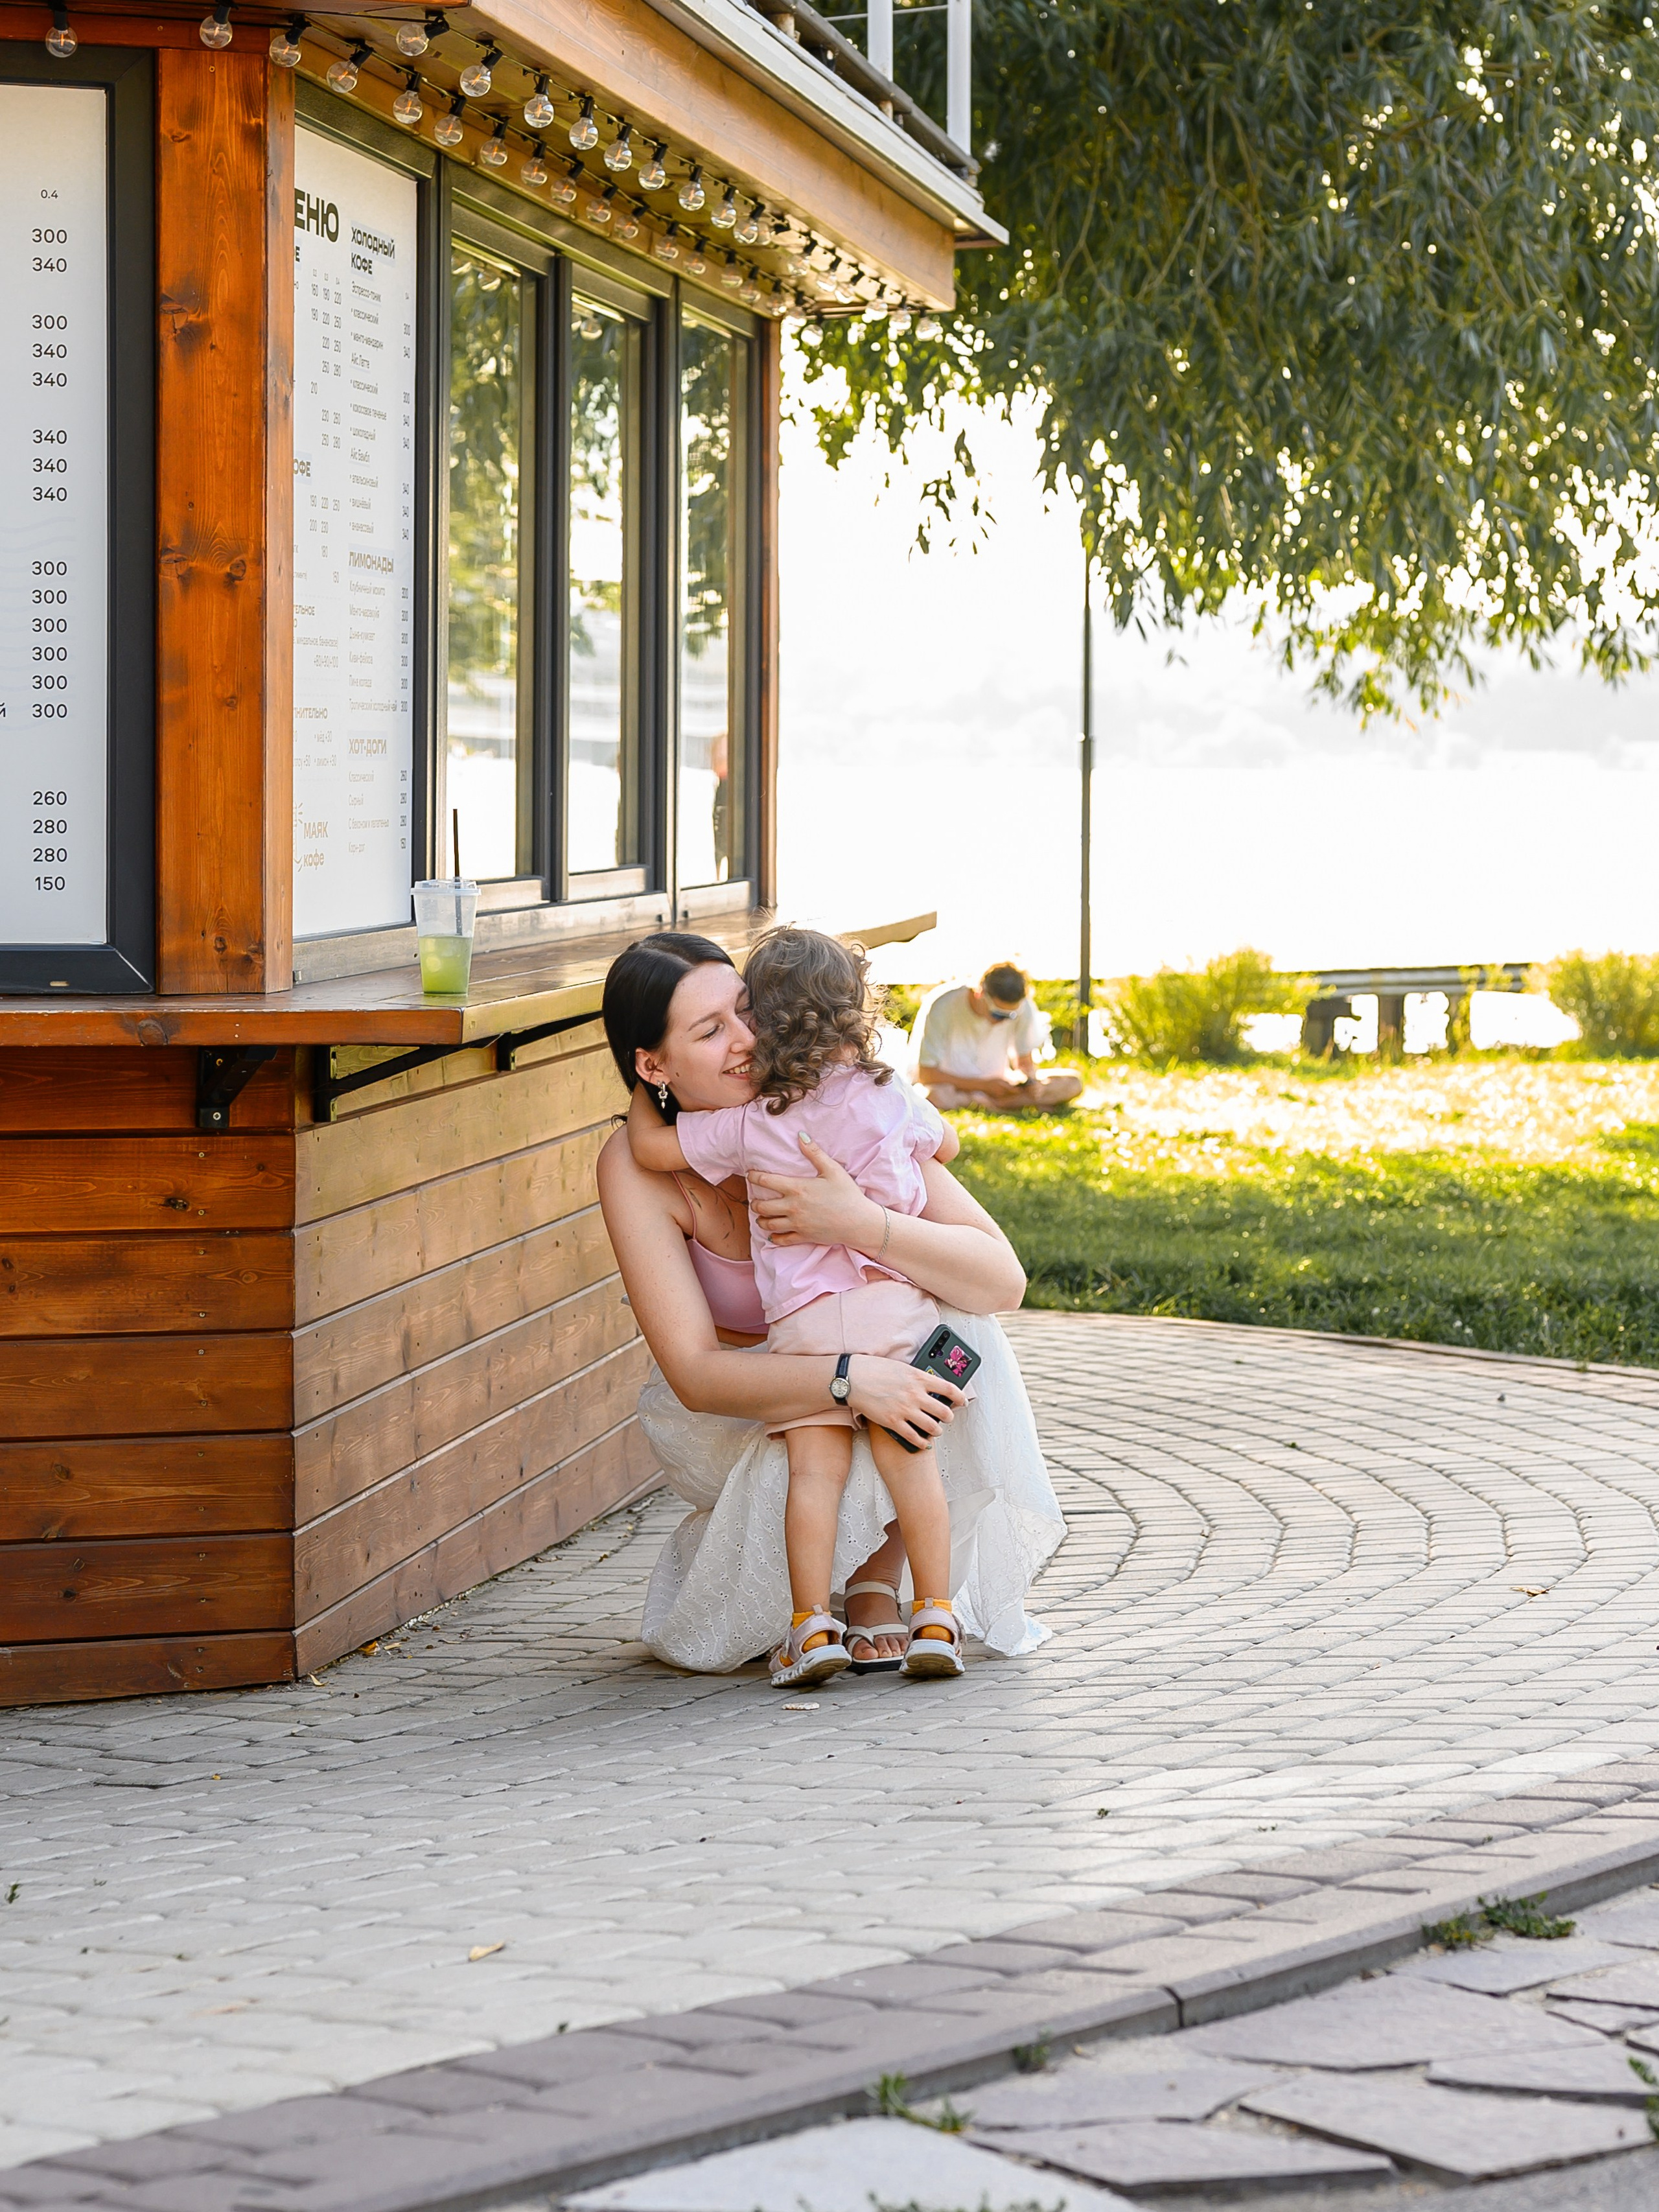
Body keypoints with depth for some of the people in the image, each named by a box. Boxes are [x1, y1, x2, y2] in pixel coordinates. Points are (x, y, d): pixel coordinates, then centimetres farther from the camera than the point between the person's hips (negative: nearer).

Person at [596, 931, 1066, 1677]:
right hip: (731, 1406, -2)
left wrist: (861, 1224, -44)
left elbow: (1003, 1280, -28)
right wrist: (847, 1379, -47)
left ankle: (875, 1584, -12)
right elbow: (694, 1374, -31)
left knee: (954, 1322, -29)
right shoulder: (640, 1167, -26)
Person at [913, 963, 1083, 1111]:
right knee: (937, 1096, -42)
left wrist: (1030, 1080, -21)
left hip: (996, 1086, 4)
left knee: (1072, 1084, -15)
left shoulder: (1022, 1008, -11)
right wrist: (985, 1085, -23)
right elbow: (926, 1074, -17)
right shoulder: (942, 1005, -21)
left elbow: (1025, 1062, 4)